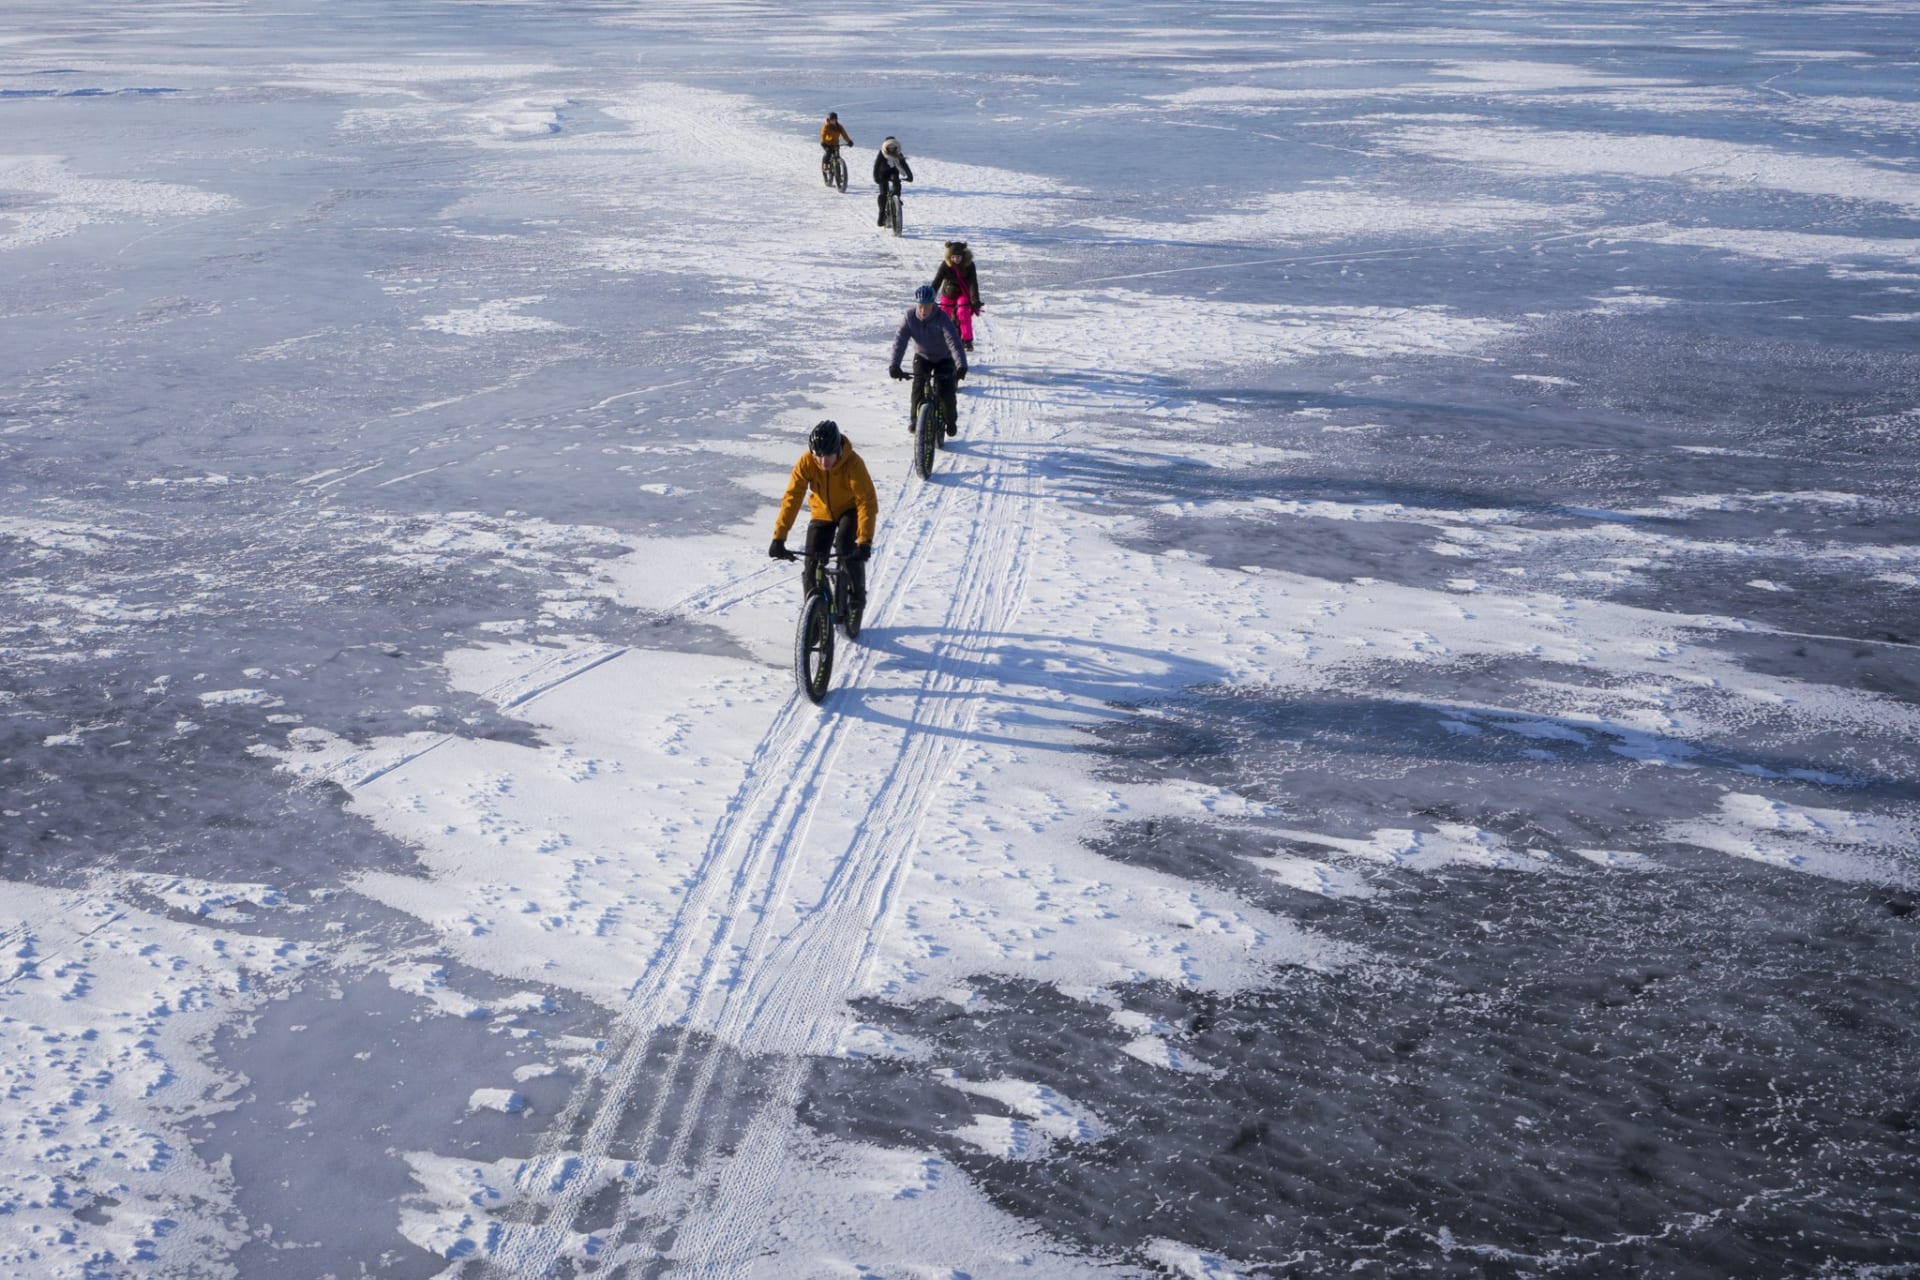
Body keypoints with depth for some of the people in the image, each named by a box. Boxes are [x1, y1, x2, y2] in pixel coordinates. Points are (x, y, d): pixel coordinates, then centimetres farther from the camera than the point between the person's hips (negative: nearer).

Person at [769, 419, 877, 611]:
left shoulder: (853, 463, -31)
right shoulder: (806, 462, -25)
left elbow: (867, 502, -35)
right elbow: (791, 498, -25)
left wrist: (865, 541, -46)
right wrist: (779, 538, -32)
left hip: (849, 510, -3)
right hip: (822, 513, 3)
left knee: (846, 547, -29)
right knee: (812, 562, -8)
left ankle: (857, 594, -6)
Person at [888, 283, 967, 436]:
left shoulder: (941, 318, -30)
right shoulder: (910, 316, -21)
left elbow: (954, 341, -39)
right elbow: (900, 340, -25)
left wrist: (961, 366, -53)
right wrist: (894, 365, -39)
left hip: (944, 358, -2)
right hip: (922, 356, 2)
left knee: (945, 391, -13)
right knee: (918, 384, -17)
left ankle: (951, 420, 15)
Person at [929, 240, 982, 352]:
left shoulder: (969, 265, -23)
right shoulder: (945, 264, -22)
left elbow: (973, 283, -25)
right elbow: (936, 282, -23)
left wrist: (975, 301, -33)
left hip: (963, 292, -1)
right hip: (949, 292, 1)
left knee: (964, 313, -22)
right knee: (945, 315, 4)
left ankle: (967, 341, -14)